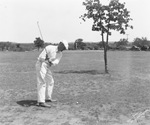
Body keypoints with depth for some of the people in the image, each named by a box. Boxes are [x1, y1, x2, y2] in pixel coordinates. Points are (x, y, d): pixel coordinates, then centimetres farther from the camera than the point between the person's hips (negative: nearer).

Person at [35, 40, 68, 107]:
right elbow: (40, 57, -15)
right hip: (41, 65, -8)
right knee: (42, 83, -15)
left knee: (50, 82, 16)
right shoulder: (49, 47, -13)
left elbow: (56, 61, -13)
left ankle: (47, 98, 30)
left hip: (47, 67, 8)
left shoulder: (60, 54, 7)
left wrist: (51, 63, -32)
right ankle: (41, 102, -19)